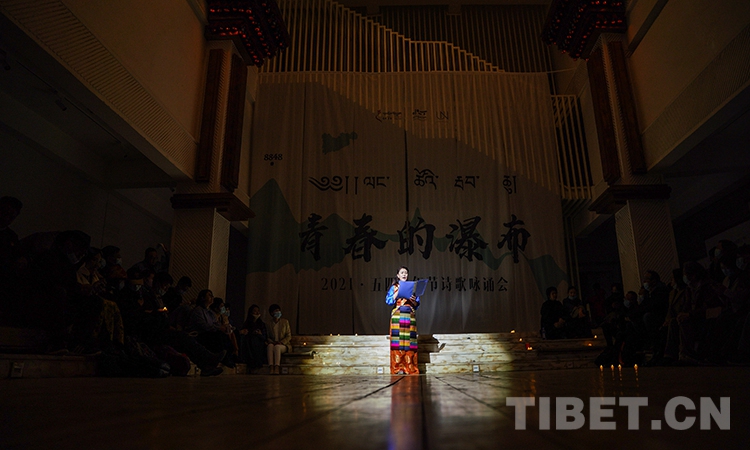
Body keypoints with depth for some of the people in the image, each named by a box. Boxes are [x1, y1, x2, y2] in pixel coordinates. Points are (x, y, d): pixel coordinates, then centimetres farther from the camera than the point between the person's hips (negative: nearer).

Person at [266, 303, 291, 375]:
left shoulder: (285, 322, 9)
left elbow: (289, 336, 4)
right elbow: (267, 337, 7)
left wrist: (281, 342, -14)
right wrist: (272, 342, -14)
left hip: (283, 345, -1)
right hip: (272, 344, 1)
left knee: (277, 347, -35)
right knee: (270, 346, -34)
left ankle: (277, 368, -49)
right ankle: (271, 368, -46)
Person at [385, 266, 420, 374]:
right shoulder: (394, 287, 12)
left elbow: (417, 304, 13)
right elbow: (388, 301, -1)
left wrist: (413, 300, -8)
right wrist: (398, 292, -9)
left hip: (410, 316, 2)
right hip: (397, 316, -2)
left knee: (409, 341, -4)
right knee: (398, 341, -8)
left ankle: (410, 368, -1)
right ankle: (398, 368, -7)